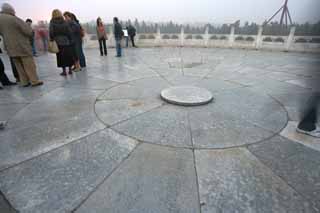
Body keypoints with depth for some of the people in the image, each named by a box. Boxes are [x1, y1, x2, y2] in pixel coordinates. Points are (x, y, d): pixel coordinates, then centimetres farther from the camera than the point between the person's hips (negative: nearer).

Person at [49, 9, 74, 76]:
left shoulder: (52, 22, -1)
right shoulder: (64, 22, 3)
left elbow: (51, 32, -10)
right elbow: (69, 32, -1)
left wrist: (52, 40, -1)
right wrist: (70, 40, 4)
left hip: (58, 42, -1)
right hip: (66, 41, 2)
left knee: (61, 57, 3)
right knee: (69, 56, 9)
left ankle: (64, 71, 4)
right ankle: (70, 70, 13)